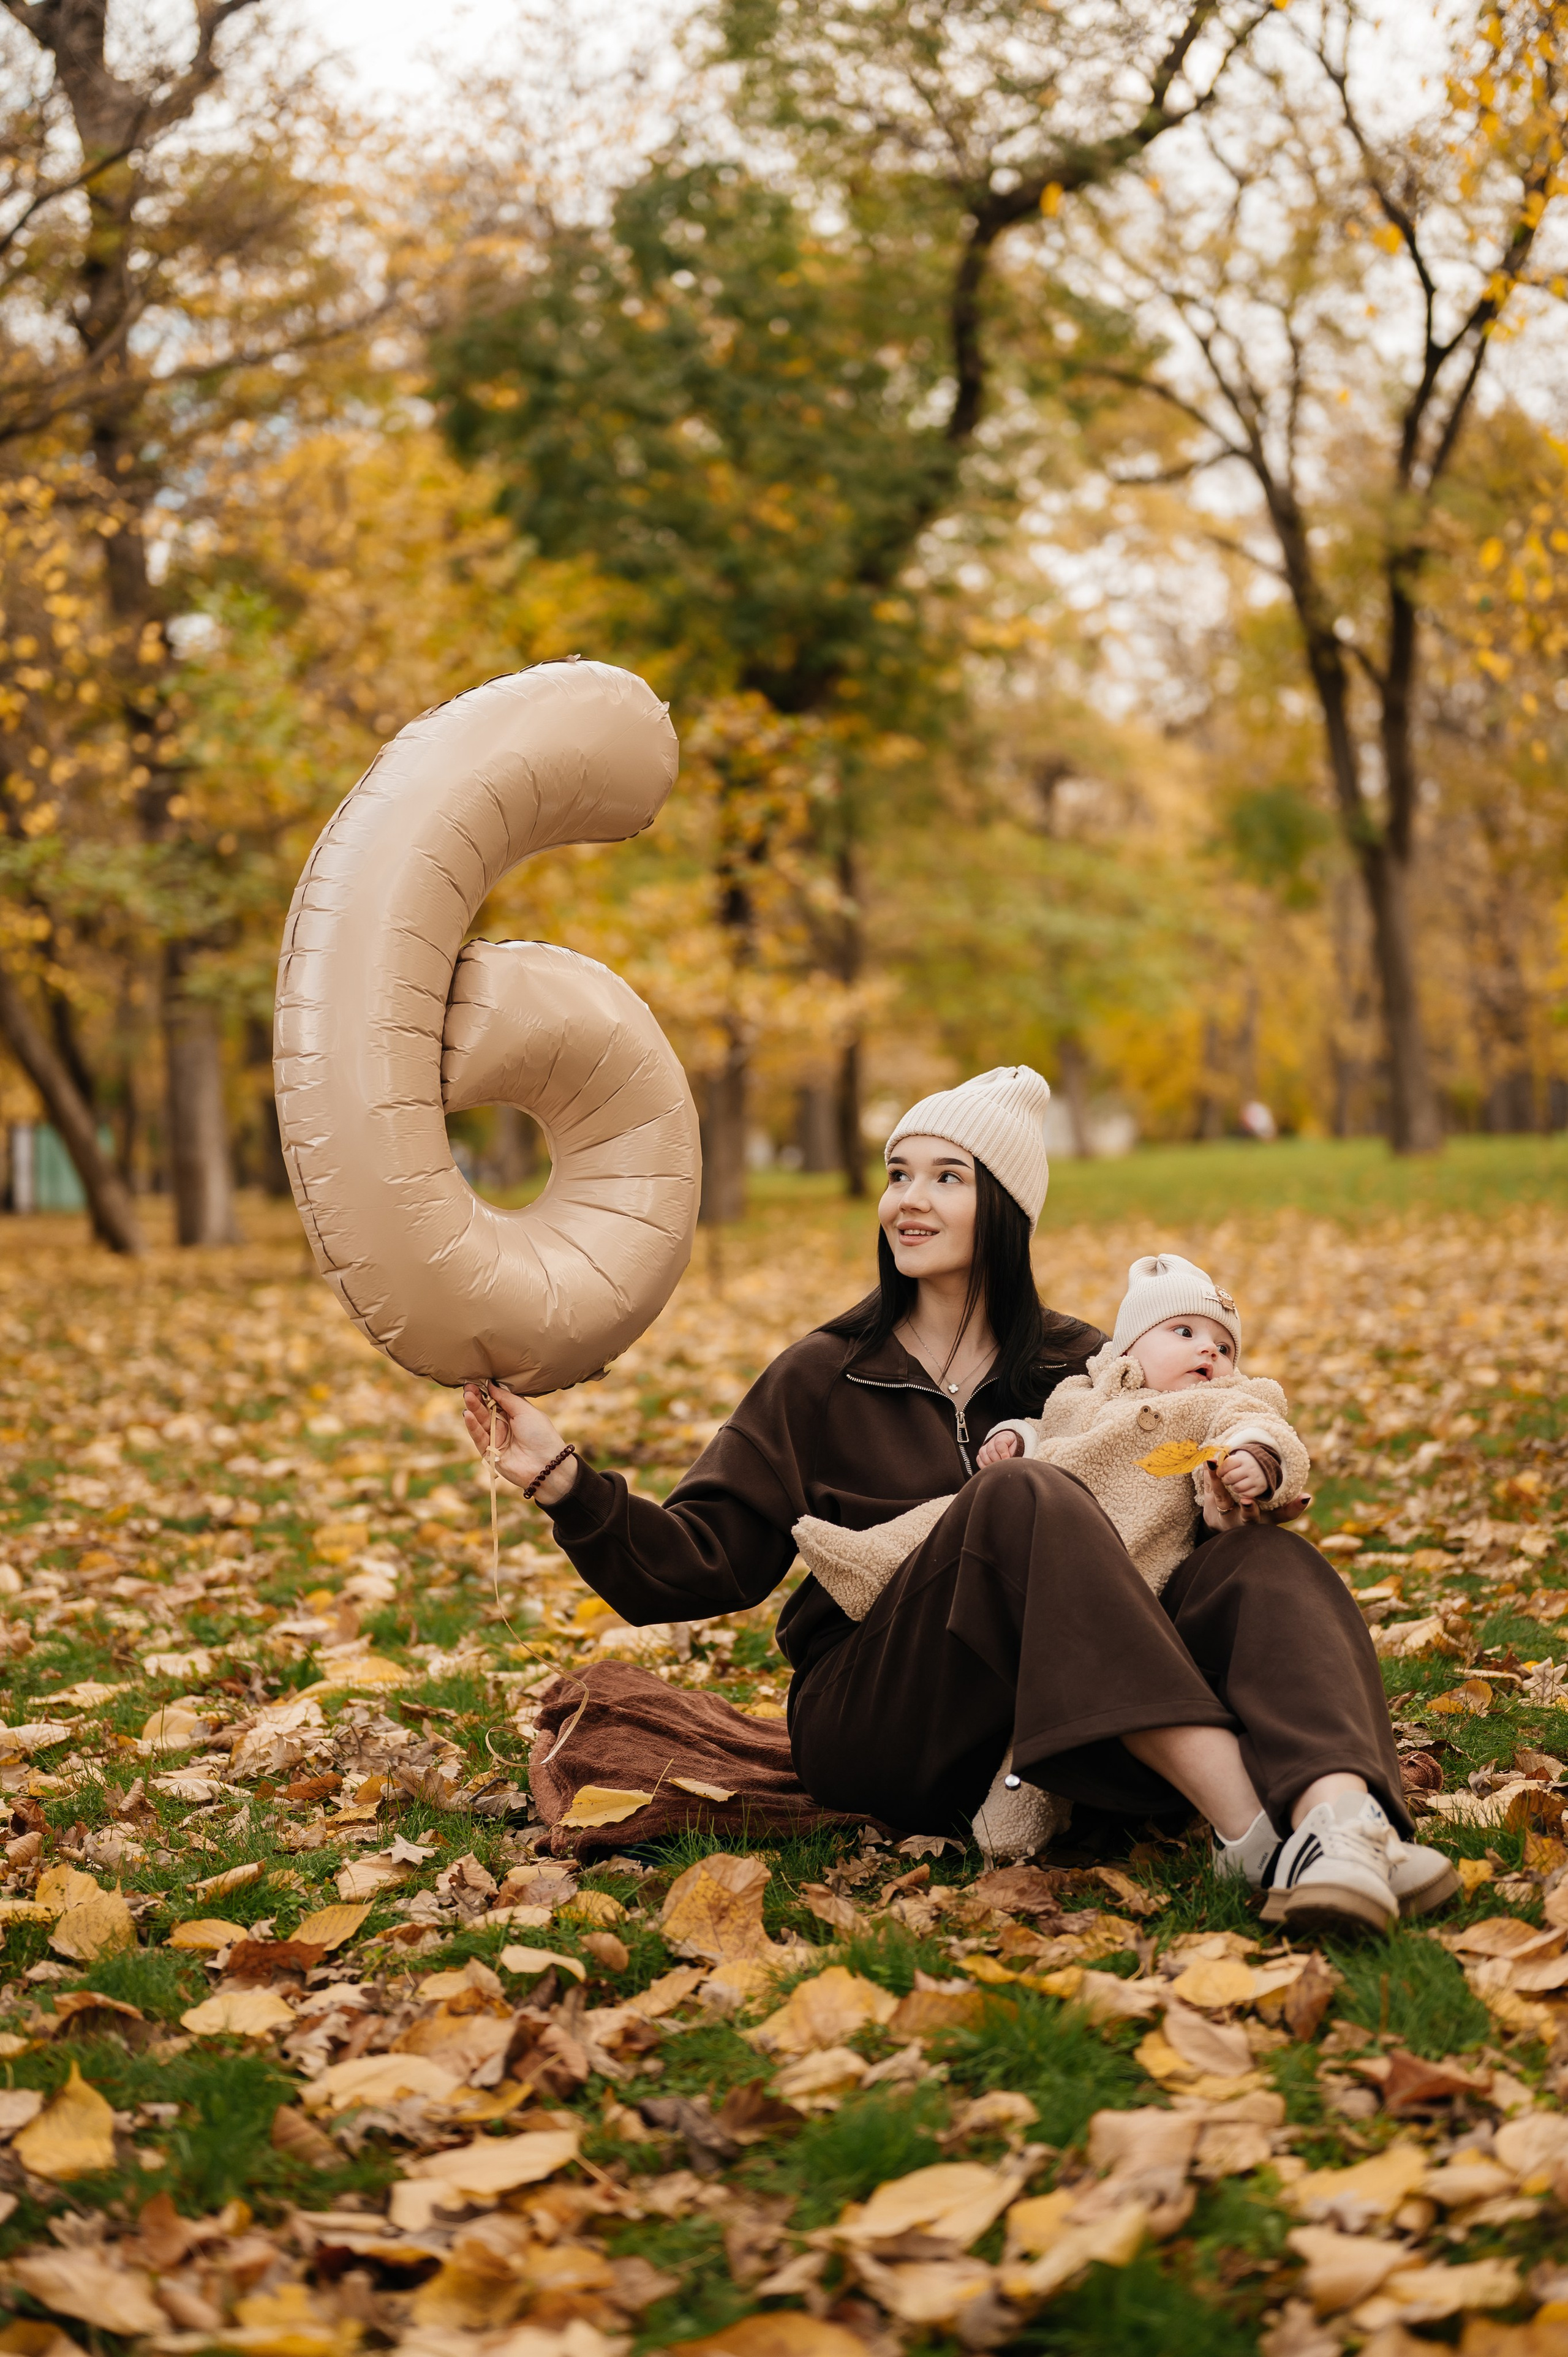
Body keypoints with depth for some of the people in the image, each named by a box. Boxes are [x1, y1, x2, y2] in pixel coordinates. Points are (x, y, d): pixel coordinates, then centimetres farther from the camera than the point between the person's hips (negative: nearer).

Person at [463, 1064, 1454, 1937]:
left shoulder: (1074, 1366, 13)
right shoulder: (822, 1382, 7)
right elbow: (703, 1563, 3)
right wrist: (565, 1479, -13)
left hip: (1061, 1744, 3)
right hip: (873, 1722, -3)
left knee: (1260, 1558, -20)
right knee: (1021, 1495, -30)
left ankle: (1340, 1821, -51)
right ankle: (1255, 1833, -40)